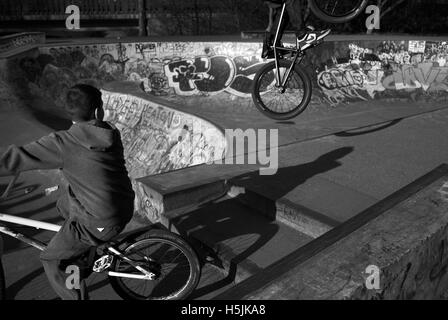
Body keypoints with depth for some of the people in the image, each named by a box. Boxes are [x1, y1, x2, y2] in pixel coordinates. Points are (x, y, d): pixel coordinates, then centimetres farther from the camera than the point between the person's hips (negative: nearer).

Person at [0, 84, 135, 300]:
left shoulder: (63, 144, -21)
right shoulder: (111, 134, -3)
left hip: (100, 223, -7)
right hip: (125, 207, 7)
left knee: (52, 261, 13)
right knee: (64, 206, 31)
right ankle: (80, 261, 45)